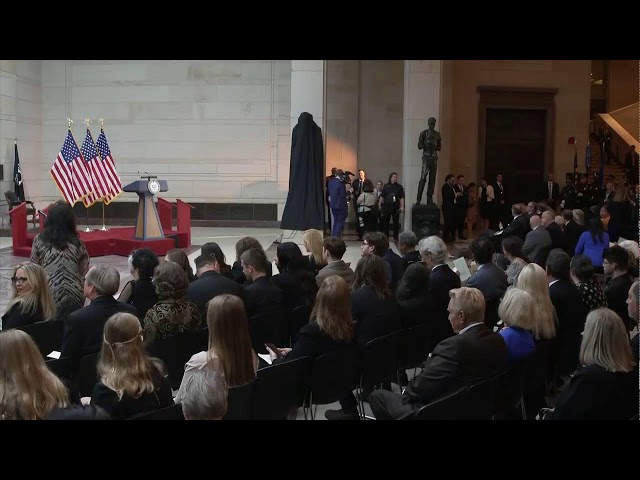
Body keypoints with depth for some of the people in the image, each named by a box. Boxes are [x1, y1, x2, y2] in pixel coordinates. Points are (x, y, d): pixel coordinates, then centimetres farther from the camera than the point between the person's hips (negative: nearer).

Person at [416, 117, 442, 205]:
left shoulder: (437, 134, 14)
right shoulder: (424, 133, 3)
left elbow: (439, 147, 15)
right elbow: (419, 146, -1)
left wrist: (434, 146, -6)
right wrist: (427, 145, -16)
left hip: (434, 158, 4)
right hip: (426, 157, -4)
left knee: (432, 179, 1)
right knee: (423, 178, -12)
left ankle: (429, 199, 4)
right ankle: (418, 199, -13)